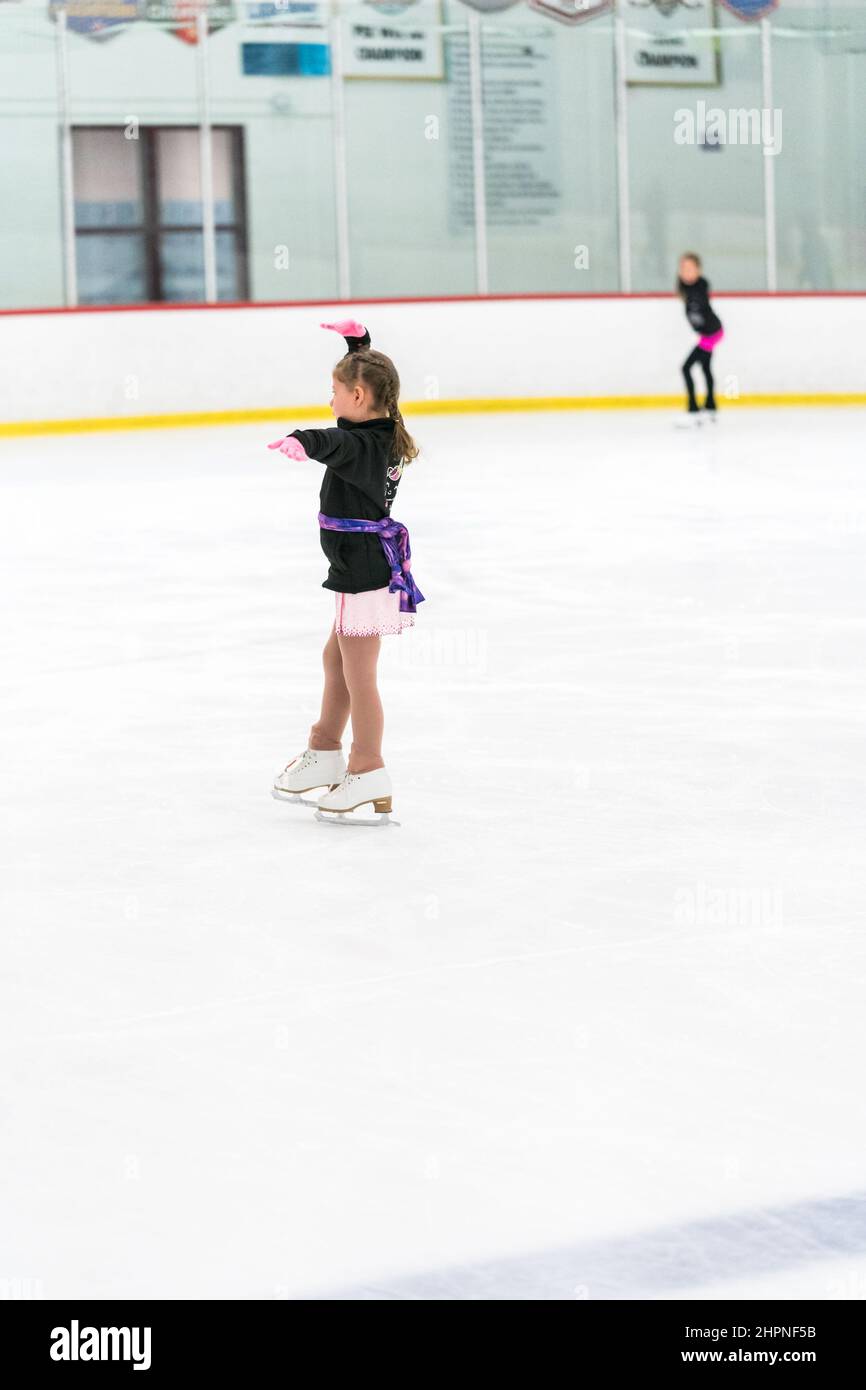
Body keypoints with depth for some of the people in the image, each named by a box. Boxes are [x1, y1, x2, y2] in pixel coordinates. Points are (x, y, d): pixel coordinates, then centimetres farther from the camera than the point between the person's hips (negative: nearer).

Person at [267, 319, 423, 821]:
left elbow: (336, 444, -47)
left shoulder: (365, 446, -22)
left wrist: (303, 441, -65)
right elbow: (370, 377, 26)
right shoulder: (381, 434, 6)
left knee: (359, 673, -3)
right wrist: (358, 341, 28)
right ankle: (325, 753, 37)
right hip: (365, 566, 11)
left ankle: (369, 775, 3)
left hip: (365, 568, -11)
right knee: (336, 658, 24)